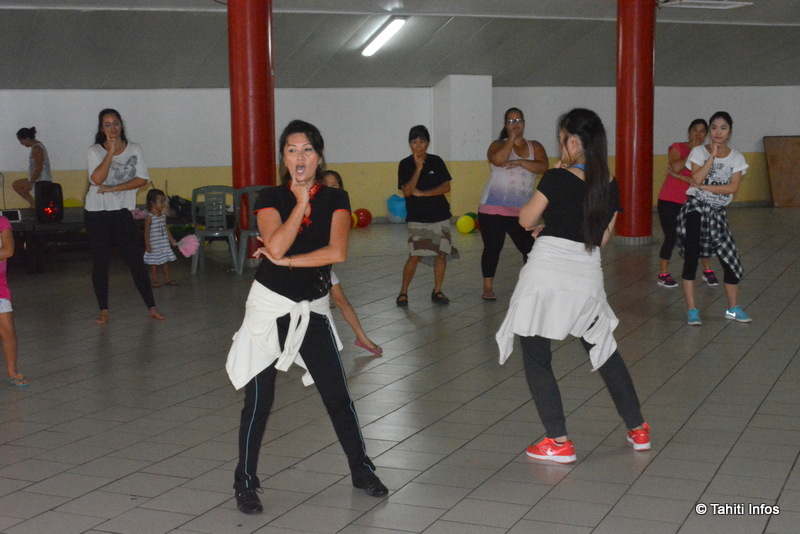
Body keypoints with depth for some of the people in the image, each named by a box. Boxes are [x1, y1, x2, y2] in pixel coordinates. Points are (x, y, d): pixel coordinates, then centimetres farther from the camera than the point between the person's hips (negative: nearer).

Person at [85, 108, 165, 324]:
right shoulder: (95, 151, -3)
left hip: (123, 211, 1)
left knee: (136, 260, 0)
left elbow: (142, 179, -6)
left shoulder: (134, 150, 1)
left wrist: (113, 188, -13)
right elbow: (97, 179, -18)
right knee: (100, 262, 4)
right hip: (97, 212, 0)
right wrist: (111, 151, -21)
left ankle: (152, 307, 5)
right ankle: (103, 310, 13)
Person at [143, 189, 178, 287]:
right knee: (154, 263, 5)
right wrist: (147, 245, -15)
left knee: (166, 261, 12)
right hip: (154, 245, -6)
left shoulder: (163, 214, 5)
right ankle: (154, 280, 16)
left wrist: (171, 239, 17)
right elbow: (147, 232, -14)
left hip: (165, 244, 6)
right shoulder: (149, 217, -16)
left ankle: (168, 279, 21)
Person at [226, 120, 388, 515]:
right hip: (269, 306, -1)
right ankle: (245, 483, 14)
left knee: (337, 395, 6)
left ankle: (361, 470, 24)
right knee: (259, 400, 0)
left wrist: (285, 260, -15)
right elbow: (276, 247, -22)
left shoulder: (335, 200, -1)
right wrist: (302, 202, -15)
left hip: (312, 308, 2)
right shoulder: (271, 198, -4)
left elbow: (337, 252, -18)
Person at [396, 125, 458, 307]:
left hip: (440, 216, 3)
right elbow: (407, 191, -12)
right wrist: (418, 168, -20)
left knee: (441, 254, 1)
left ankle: (437, 291, 15)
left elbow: (446, 187, -3)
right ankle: (403, 292, 1)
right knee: (415, 256, -11)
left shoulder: (436, 161, 2)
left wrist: (422, 193, -12)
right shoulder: (405, 164, -2)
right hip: (417, 218, -3)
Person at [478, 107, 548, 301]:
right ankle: (488, 287, 10)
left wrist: (520, 162, -19)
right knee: (492, 248, 1)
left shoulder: (534, 147, 9)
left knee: (530, 248, -4)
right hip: (493, 208, -2)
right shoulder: (499, 145, 3)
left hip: (521, 210, 2)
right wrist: (511, 139, -12)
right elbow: (498, 160, -20)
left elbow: (543, 167, -8)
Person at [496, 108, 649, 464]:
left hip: (547, 273, -5)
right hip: (587, 278, 5)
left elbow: (526, 220, 1)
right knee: (605, 352, 22)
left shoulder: (557, 179, -10)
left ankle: (559, 443, 7)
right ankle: (638, 430, 29)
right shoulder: (610, 188, 6)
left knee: (537, 360, 7)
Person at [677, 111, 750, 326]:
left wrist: (704, 187, -12)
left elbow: (733, 188, -6)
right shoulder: (699, 151, 1)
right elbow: (697, 178, -15)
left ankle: (733, 308, 20)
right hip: (695, 208, -3)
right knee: (691, 258, -9)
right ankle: (692, 309, -1)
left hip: (718, 212, 3)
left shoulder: (736, 158, 8)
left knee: (731, 261, 2)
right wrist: (713, 155, -14)